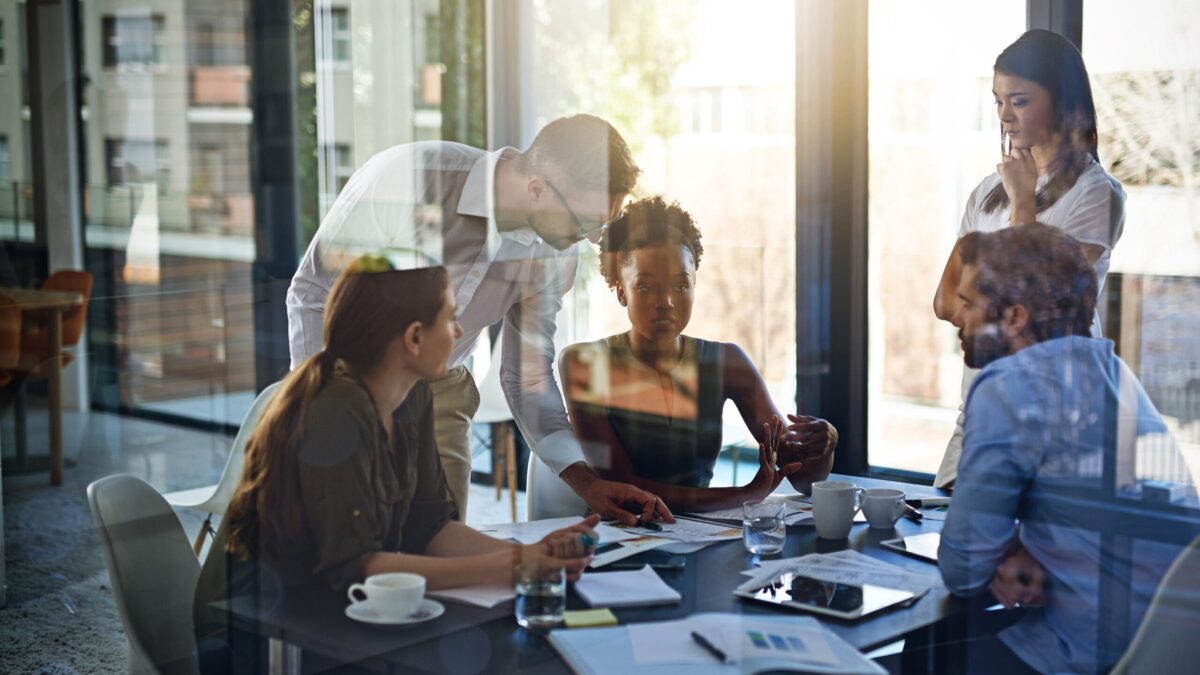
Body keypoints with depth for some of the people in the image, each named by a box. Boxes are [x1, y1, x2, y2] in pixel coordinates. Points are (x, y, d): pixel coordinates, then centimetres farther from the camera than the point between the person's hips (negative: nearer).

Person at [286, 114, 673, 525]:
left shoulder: (554, 252, -10)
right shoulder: (406, 178, -27)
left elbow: (528, 376, -1)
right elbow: (313, 292, -18)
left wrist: (586, 482, -10)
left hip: (440, 392, 4)